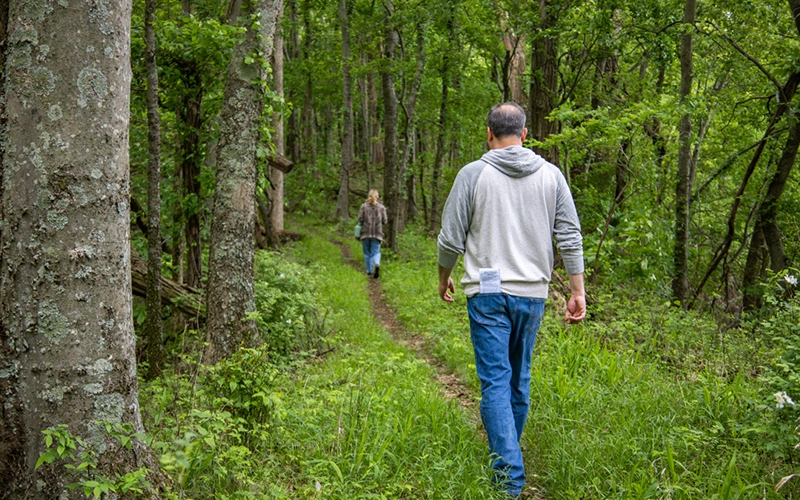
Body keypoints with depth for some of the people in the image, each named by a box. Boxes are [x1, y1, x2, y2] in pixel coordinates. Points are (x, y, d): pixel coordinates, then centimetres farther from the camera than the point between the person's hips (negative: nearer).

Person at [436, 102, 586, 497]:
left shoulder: (473, 174, -3)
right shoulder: (551, 175, 5)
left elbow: (451, 240, 0)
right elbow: (570, 238, 3)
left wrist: (444, 279, 18)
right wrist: (578, 291, 8)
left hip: (488, 293, -3)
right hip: (532, 293, 3)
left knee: (495, 381, -3)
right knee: (519, 378, 17)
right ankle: (507, 452, 31)